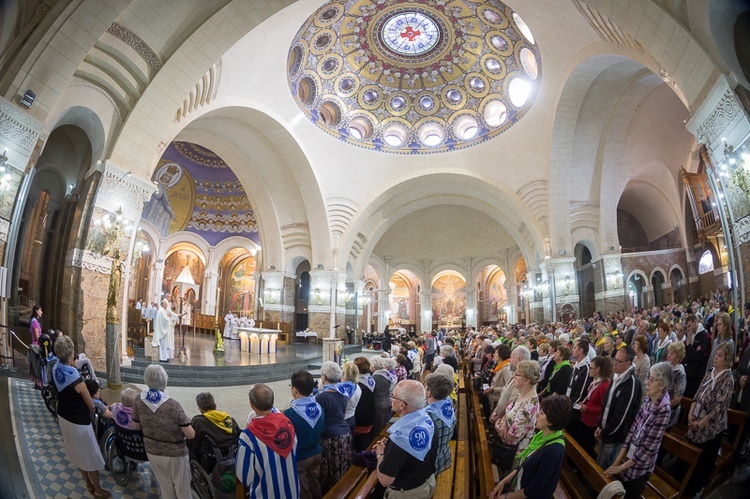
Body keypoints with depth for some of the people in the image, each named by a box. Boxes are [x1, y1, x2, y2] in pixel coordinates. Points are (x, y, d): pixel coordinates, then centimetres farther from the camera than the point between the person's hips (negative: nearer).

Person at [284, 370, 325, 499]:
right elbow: (321, 431, 4)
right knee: (315, 487, 23)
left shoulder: (289, 414, -28)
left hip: (299, 459, -5)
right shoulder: (319, 408, -9)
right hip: (316, 454, 5)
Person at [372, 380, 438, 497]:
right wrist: (389, 446, 1)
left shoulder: (399, 437, -36)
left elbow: (385, 480, -28)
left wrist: (380, 454, -13)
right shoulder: (428, 419, -12)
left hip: (406, 493, -6)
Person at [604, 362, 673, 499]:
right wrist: (619, 458, -5)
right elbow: (633, 428, -1)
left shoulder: (663, 410, -25)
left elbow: (648, 448, -22)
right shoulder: (648, 400, -5)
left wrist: (621, 467, -15)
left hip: (640, 466, -5)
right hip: (630, 456, 5)